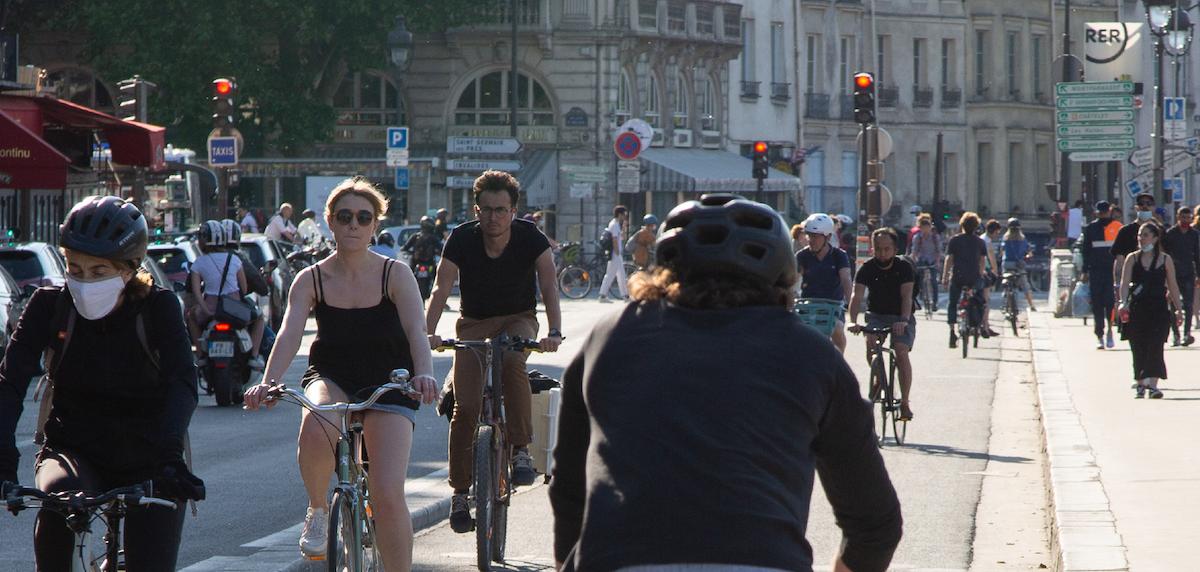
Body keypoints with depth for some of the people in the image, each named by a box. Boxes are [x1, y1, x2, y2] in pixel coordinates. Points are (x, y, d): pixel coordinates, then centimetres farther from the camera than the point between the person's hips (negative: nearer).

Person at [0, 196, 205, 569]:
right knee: (59, 492, -34)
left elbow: (182, 381, -25)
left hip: (145, 460, 0)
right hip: (75, 451, 0)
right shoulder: (50, 307, -9)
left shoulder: (159, 308, -11)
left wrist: (169, 455, -44)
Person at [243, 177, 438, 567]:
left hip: (387, 387, -1)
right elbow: (289, 332, -18)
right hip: (331, 380, 1)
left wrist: (424, 374, -42)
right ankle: (317, 510, -7)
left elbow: (416, 331, -21)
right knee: (315, 429, -35)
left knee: (388, 496, -16)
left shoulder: (395, 276, -8)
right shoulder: (312, 280, -4)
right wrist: (269, 382, -37)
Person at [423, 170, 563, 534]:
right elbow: (441, 289, -21)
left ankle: (521, 449, -24)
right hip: (474, 324, 1)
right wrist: (427, 333, -37)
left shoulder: (530, 238, -15)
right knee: (466, 407, -13)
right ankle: (460, 491, -2)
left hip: (518, 320, -1)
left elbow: (549, 287, -21)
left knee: (512, 363, -35)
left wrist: (554, 332, -38)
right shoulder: (462, 239, -14)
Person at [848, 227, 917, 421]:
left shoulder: (904, 267, -11)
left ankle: (905, 402, -17)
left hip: (900, 317, -2)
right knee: (870, 343, -27)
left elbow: (907, 296, -23)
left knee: (901, 352, -22)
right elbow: (857, 296, -21)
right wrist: (853, 321, -39)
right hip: (876, 315, 2)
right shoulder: (867, 269, -9)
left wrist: (904, 320, -41)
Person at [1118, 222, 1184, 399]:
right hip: (1136, 309, 1)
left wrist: (1178, 309, 7)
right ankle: (1140, 384, 15)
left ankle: (1153, 385, -17)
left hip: (1158, 308, -1)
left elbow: (1172, 286, 10)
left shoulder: (1165, 260, 5)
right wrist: (1124, 302, -21)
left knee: (1155, 346, -12)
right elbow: (1125, 282, -5)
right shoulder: (1132, 258, 5)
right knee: (1138, 349, 3)